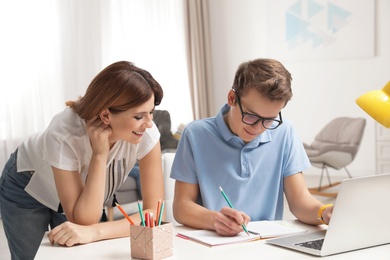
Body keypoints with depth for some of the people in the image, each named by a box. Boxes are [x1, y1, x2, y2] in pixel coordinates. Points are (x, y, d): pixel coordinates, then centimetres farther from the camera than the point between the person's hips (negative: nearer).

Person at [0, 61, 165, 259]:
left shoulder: (146, 133, -32)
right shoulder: (64, 134, -40)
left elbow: (155, 212, -32)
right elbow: (84, 222, -38)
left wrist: (95, 232, -45)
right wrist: (100, 154, -44)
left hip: (83, 196, 3)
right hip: (28, 186, -3)